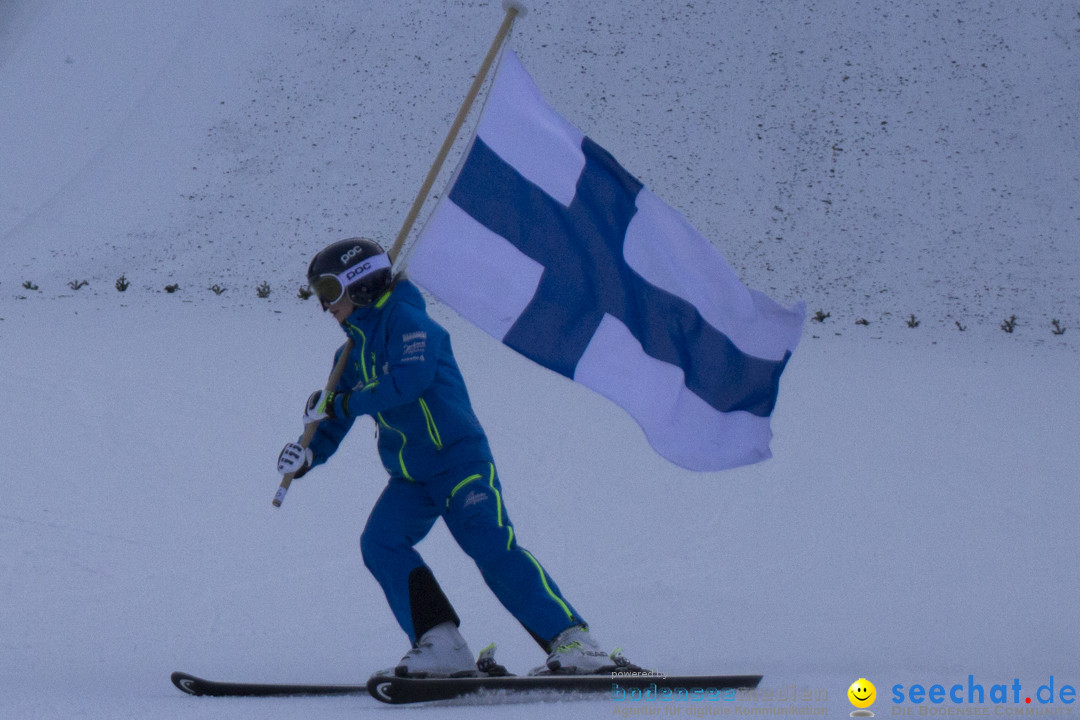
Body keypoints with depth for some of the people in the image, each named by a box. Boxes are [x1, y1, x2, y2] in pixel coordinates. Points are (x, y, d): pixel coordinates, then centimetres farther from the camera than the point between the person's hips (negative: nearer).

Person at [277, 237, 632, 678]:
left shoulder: (404, 319, -7)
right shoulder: (352, 353, 17)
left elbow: (406, 382, -24)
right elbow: (335, 426, 20)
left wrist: (339, 404, -17)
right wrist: (308, 453, -2)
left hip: (458, 458, -8)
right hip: (409, 478, 8)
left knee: (492, 546, -22)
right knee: (381, 543, -15)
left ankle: (572, 641, -20)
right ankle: (442, 646, -17)